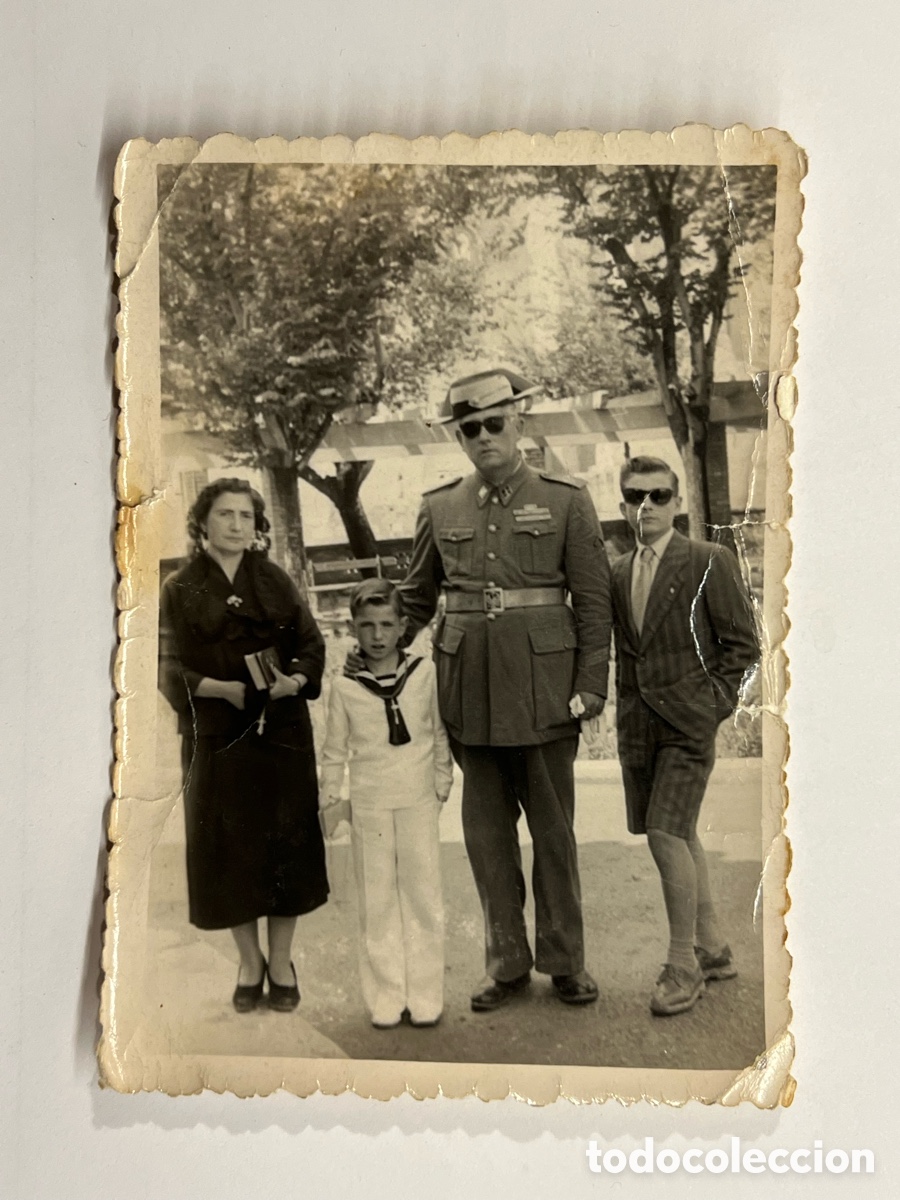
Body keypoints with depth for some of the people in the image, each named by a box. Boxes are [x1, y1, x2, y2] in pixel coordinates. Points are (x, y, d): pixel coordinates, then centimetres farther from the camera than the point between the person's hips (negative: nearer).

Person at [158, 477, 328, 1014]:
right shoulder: (179, 589, 2)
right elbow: (170, 669, -3)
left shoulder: (276, 581, 7)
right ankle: (250, 963, 23)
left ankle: (282, 962, 21)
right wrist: (219, 688, -19)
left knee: (287, 843, 4)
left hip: (283, 730, 1)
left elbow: (313, 644, 5)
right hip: (218, 734, -1)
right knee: (231, 848, 4)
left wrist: (295, 680, -15)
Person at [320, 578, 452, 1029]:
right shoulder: (344, 687, -1)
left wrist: (442, 785, 6)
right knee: (377, 904, 6)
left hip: (418, 804, 0)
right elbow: (334, 751, 6)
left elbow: (440, 734, 7)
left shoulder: (424, 674, -1)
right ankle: (385, 998, 17)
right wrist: (330, 799, 2)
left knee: (424, 899, 5)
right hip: (369, 808, 0)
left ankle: (425, 996, 16)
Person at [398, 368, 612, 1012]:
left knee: (553, 831, 9)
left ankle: (565, 960, 25)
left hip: (544, 688, -2)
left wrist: (591, 686, -8)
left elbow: (594, 600, -2)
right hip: (470, 693, 3)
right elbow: (415, 599, 16)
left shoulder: (566, 499, 0)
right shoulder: (440, 507, 8)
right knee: (487, 832, 10)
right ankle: (507, 963, 25)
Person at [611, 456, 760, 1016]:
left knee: (667, 833, -12)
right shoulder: (618, 573, 11)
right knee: (681, 835, 14)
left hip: (688, 722, -6)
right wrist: (627, 708, 10)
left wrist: (714, 703, -8)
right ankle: (713, 948, 29)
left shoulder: (710, 562, -5)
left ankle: (684, 964, 4)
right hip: (638, 723, 6)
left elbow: (744, 644, -3)